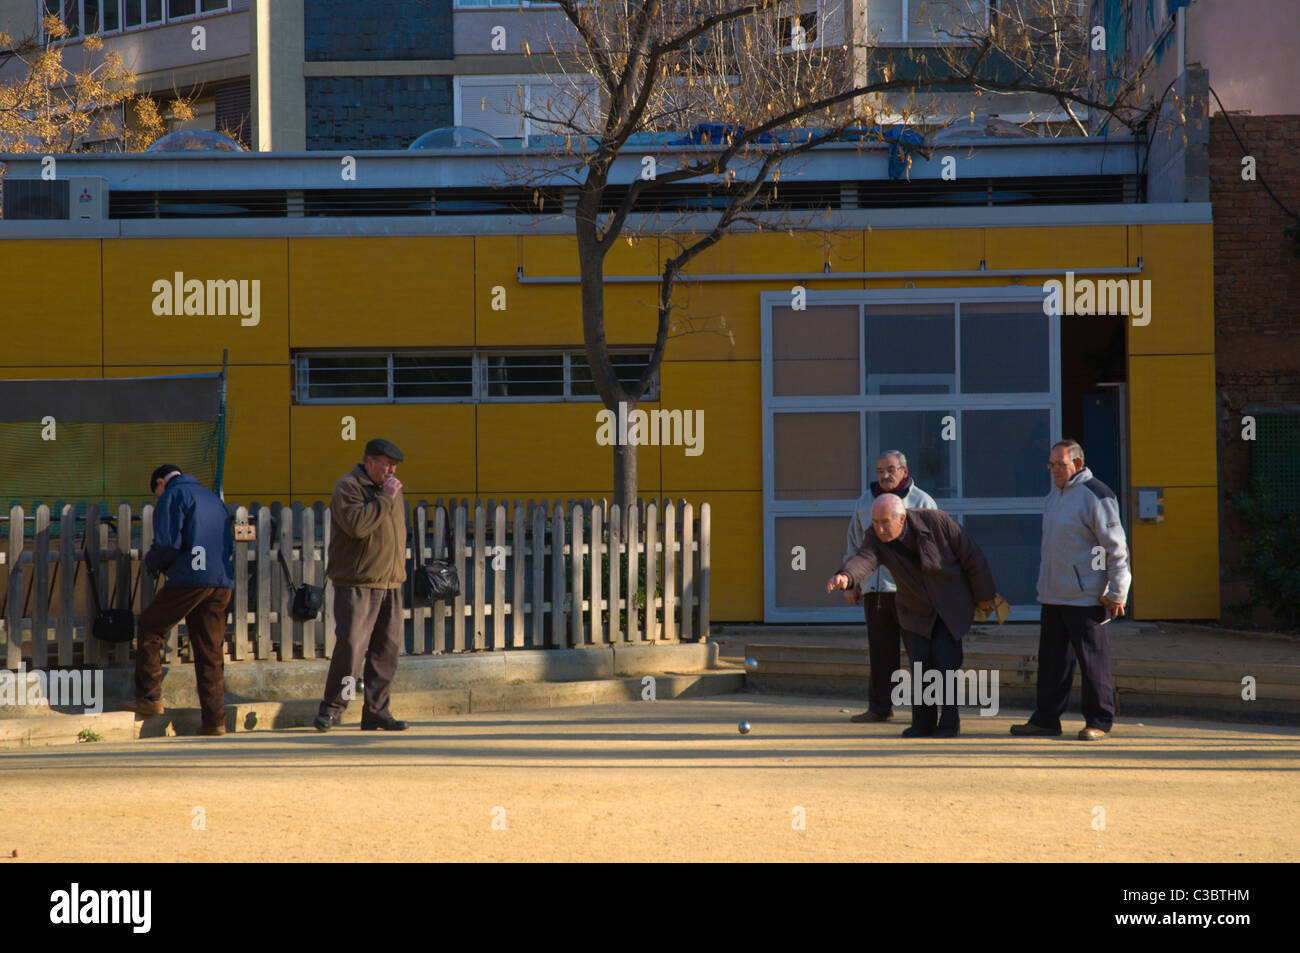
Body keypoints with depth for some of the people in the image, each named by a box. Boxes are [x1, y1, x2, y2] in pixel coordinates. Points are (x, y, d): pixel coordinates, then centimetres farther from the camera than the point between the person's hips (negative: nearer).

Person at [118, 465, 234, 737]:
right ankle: (214, 719, 2)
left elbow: (168, 544, -10)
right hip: (223, 583, 7)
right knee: (210, 650, 7)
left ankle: (149, 697, 6)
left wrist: (151, 561, 11)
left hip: (190, 579, -7)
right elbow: (229, 543, 24)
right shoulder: (212, 497, 25)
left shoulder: (173, 495, 3)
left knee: (149, 629, 10)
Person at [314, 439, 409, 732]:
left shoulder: (391, 490, 19)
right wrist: (385, 499, -19)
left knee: (387, 647, 3)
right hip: (357, 583, -7)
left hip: (390, 583, 7)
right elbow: (356, 525, -22)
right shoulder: (348, 486, -6)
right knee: (351, 645, -13)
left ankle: (376, 711, 7)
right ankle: (331, 707, -1)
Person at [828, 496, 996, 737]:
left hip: (952, 603, -3)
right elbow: (863, 559, -40)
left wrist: (984, 595, -5)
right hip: (918, 607, 3)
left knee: (945, 656, -15)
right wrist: (845, 577, -62)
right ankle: (923, 723, 5)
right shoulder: (876, 538, -18)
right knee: (921, 659, -7)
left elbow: (972, 556, -14)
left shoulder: (937, 522, -25)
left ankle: (949, 722, -5)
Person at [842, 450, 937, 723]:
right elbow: (854, 544, 22)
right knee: (880, 652, 6)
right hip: (874, 589, 4)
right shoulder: (865, 502, 14)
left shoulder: (922, 502, 2)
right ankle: (880, 707, 12)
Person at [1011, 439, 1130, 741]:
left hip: (1085, 597, -9)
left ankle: (1099, 721, 2)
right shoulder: (1055, 494, 16)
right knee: (1052, 659, 12)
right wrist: (1045, 584, 22)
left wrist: (1117, 592, -14)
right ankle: (1046, 719, 18)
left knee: (1092, 660, -4)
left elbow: (1116, 547, -13)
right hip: (1053, 596, 9)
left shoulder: (1095, 496, -12)